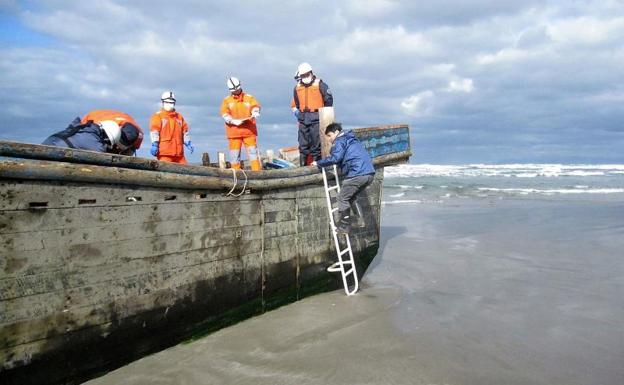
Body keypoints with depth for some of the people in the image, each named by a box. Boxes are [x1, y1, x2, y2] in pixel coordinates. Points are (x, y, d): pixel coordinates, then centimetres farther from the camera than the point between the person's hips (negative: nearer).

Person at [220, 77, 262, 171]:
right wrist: (234, 121, -20)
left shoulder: (249, 98, 10)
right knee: (234, 153, 1)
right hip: (234, 131, 0)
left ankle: (257, 171, -2)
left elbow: (255, 107, -3)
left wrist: (254, 114, -27)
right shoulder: (227, 100, 7)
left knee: (253, 151, -3)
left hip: (249, 130, 0)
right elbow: (224, 114, -4)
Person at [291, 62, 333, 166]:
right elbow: (294, 103, 26)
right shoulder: (297, 88, 13)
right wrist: (295, 110, 10)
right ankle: (303, 164, 12)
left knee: (316, 142, -4)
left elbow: (329, 99, 4)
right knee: (303, 143, 6)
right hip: (303, 119, 4)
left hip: (316, 118, -4)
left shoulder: (320, 85, 0)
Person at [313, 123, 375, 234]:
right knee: (350, 198, 20)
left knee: (342, 198, 1)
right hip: (370, 172, 9)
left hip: (357, 174, -9)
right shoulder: (351, 140, 28)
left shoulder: (339, 141, -1)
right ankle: (345, 223, 22)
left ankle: (344, 227, 1)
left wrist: (318, 163, -4)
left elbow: (335, 158, -14)